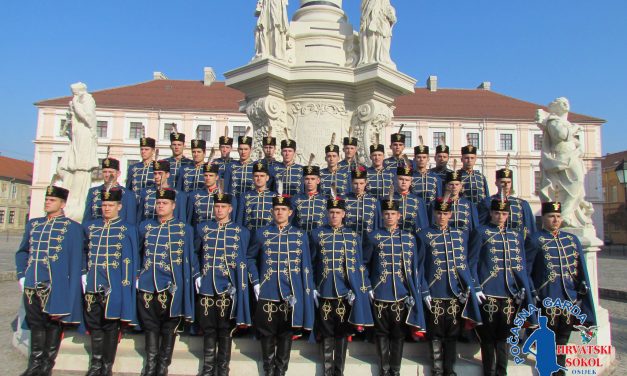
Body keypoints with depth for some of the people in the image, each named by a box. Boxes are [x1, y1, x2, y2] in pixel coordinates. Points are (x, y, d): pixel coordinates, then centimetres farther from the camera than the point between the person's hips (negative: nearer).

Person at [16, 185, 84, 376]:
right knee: (36, 324, 10)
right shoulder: (33, 224, 12)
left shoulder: (72, 228, -3)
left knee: (54, 324, 6)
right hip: (32, 286, 4)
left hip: (56, 288, -4)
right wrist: (21, 275, 9)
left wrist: (71, 294, -9)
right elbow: (22, 252, 22)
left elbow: (76, 262, -5)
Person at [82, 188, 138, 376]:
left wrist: (125, 284, -8)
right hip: (93, 286, 4)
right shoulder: (89, 226, 10)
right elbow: (84, 253, 19)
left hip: (114, 287, -4)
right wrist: (83, 274, 8)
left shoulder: (128, 229, -2)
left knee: (111, 326, 5)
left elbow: (130, 261, -4)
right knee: (94, 325, 12)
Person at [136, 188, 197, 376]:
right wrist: (136, 276, 12)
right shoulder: (145, 226, 10)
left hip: (172, 287, -2)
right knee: (150, 326, 10)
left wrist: (196, 276, -1)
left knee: (169, 327, 7)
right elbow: (138, 253, 17)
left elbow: (190, 256, 4)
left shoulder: (184, 228, 2)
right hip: (148, 285, 3)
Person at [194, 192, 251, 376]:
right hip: (206, 287, 1)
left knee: (226, 331, 7)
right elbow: (194, 253, 15)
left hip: (228, 289, -1)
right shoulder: (202, 228, 7)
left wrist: (238, 285, -3)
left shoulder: (241, 232, 3)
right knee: (208, 329, 10)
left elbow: (243, 262, 3)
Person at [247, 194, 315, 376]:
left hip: (290, 294, 0)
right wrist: (255, 282, 3)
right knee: (267, 333, 9)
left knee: (286, 334, 9)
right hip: (267, 293, 0)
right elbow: (250, 258, 13)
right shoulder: (261, 233, 3)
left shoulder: (300, 235, 3)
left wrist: (304, 292, 0)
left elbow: (306, 267, 5)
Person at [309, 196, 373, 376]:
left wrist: (356, 290, -4)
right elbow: (311, 263, 6)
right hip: (324, 293, 0)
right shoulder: (317, 234, 3)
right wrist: (312, 289, 0)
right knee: (327, 335, 7)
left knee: (342, 334, 8)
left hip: (345, 293, 0)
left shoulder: (354, 236, 4)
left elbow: (359, 266, 5)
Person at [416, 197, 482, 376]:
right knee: (436, 334, 5)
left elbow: (466, 265, 12)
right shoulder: (423, 235, 0)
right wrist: (424, 292, -9)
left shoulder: (461, 235, 10)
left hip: (456, 294, 3)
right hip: (435, 294, -3)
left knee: (453, 334, 10)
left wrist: (474, 288, 4)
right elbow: (420, 267, -2)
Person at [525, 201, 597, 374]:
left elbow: (581, 270, 13)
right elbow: (526, 271, -6)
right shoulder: (534, 240, -5)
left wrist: (583, 290, 6)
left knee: (563, 341, 14)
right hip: (547, 301, -4)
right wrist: (533, 294, -11)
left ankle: (560, 370, 27)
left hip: (571, 301, 5)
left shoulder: (572, 239, 11)